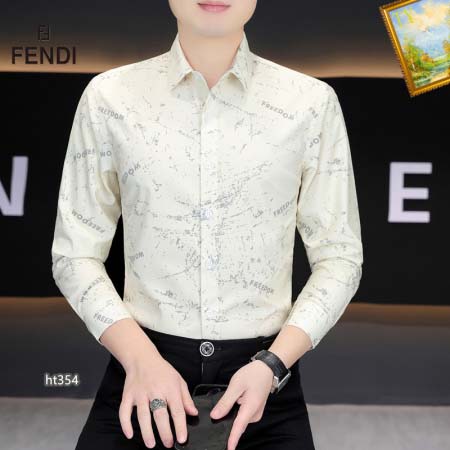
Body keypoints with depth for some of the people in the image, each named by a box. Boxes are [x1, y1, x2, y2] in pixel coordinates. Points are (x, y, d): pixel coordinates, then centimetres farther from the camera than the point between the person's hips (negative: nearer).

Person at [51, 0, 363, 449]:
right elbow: (75, 253, 1)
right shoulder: (108, 98, -3)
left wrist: (272, 364, -13)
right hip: (143, 368, 0)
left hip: (263, 375, 0)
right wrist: (139, 357, -13)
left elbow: (339, 256, 0)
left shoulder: (311, 102, -3)